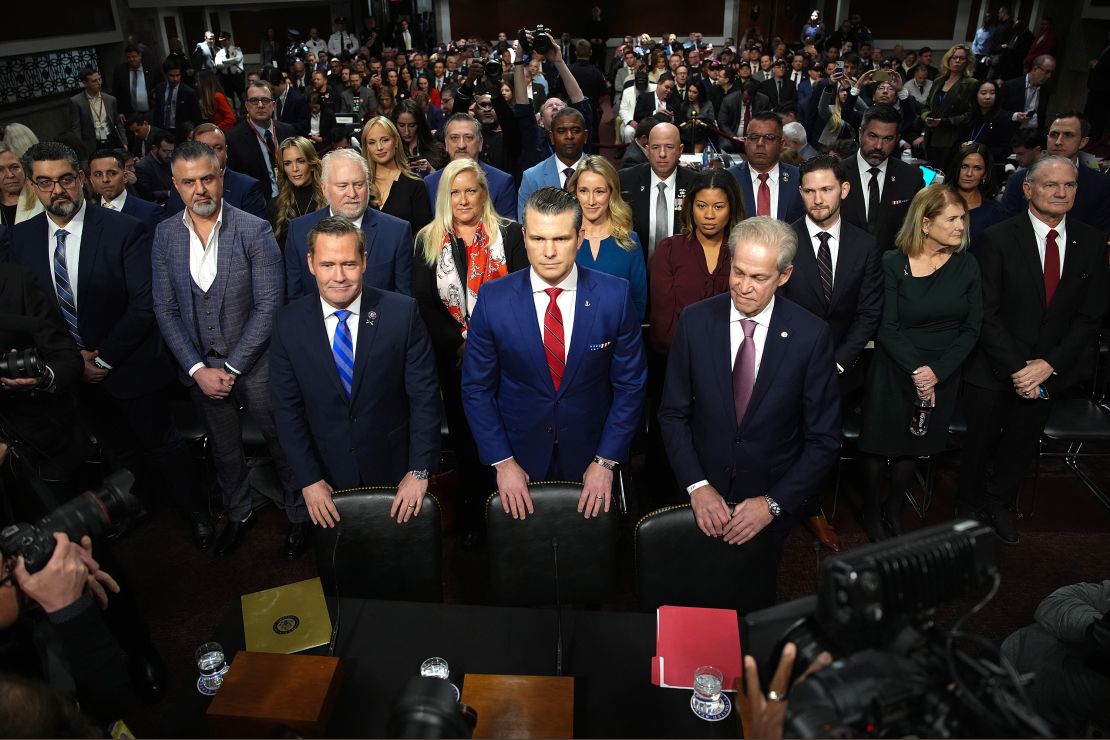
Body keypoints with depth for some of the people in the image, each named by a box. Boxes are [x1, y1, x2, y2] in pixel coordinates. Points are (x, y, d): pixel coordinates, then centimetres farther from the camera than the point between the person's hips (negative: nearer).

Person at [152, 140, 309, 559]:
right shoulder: (165, 235, -2)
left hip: (255, 363, -3)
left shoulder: (255, 231, -14)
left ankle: (299, 516, 32)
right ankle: (238, 513, 43)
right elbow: (166, 309, 0)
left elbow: (268, 305, -15)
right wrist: (197, 368, -9)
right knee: (223, 448, 20)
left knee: (281, 444, 11)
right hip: (199, 365, 4)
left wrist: (231, 367, -16)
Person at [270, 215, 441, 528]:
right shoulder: (288, 323, -9)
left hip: (394, 469, -1)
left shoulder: (402, 312, -15)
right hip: (327, 473, 1)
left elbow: (424, 395, -11)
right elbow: (287, 407, -4)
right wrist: (308, 479, -8)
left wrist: (419, 470, -13)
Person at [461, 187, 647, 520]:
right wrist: (502, 462, -8)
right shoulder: (493, 299, -12)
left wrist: (606, 462, -8)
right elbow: (477, 388, -4)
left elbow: (630, 385, -6)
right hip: (518, 457, 0)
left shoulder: (615, 296, -13)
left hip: (591, 459, 0)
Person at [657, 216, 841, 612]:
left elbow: (824, 439, -9)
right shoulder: (695, 321, -11)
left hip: (773, 500, -1)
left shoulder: (811, 335, -15)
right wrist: (697, 486, -15)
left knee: (754, 603, 20)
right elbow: (673, 413, -4)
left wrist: (773, 503, -16)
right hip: (704, 496, 1)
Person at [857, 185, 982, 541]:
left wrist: (936, 372, -14)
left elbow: (971, 328, -3)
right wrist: (915, 371, -20)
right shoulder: (893, 263, -11)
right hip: (893, 372, -3)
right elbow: (887, 328, -13)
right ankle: (871, 511, 29)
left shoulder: (966, 265, -2)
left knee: (914, 445, 16)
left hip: (942, 375, 3)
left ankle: (894, 509, 36)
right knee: (880, 443, 7)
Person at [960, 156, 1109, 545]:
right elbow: (987, 313, -14)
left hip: (1048, 370, 3)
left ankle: (1000, 503, 43)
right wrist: (1016, 368, -18)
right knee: (980, 445, 13)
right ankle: (971, 508, 37)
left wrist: (1049, 364, -13)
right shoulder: (997, 239, -12)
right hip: (993, 368, -3)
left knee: (1022, 446, 19)